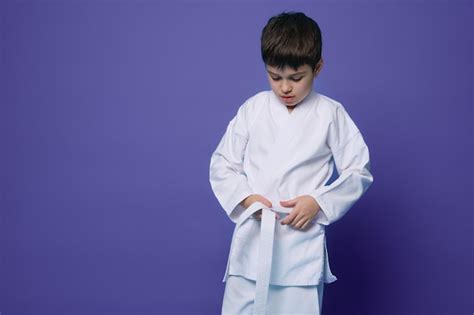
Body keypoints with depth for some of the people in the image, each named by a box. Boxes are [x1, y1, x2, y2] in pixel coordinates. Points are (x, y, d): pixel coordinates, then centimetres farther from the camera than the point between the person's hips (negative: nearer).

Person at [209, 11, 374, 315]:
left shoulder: (331, 114, -1)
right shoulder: (252, 109, 3)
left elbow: (359, 171, 2)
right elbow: (222, 164, 8)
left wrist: (318, 202, -11)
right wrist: (246, 197, -9)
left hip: (302, 241, -2)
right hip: (252, 239, 2)